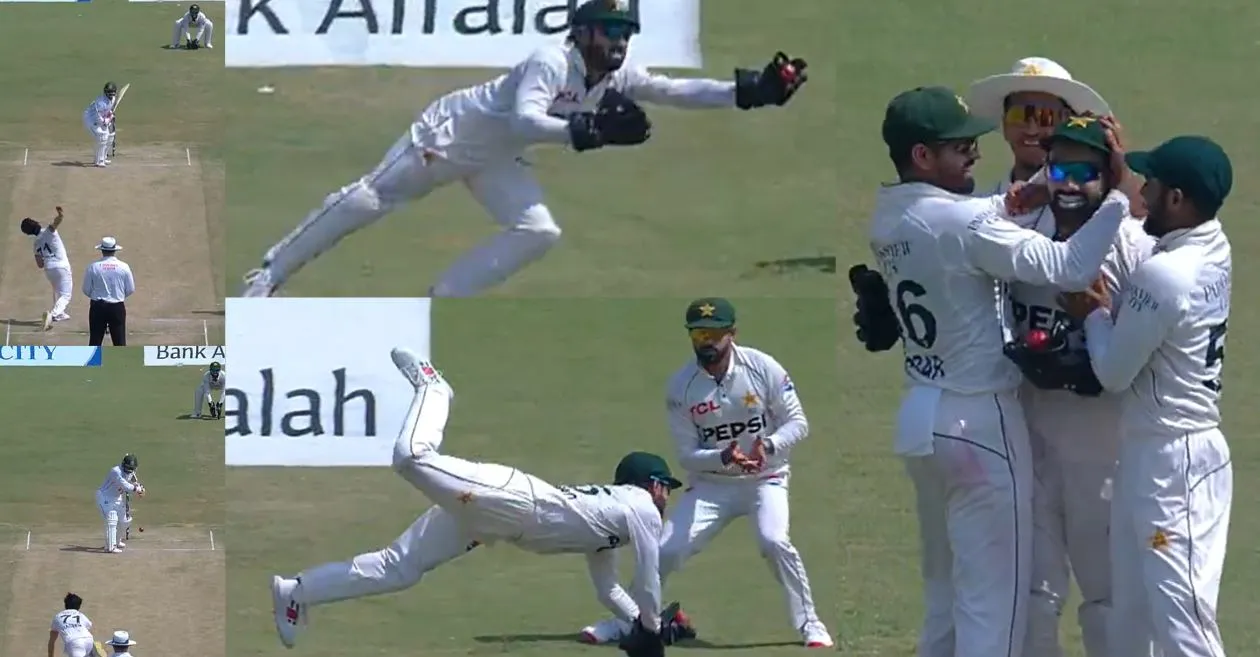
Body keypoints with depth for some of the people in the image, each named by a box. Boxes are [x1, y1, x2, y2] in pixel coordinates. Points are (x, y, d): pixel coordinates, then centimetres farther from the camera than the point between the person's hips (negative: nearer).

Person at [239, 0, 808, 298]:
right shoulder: (553, 62, -30)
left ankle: (441, 303, -1)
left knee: (538, 233, -9)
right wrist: (592, 131, -51)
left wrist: (752, 90, -21)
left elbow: (682, 92, -10)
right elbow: (524, 121, -43)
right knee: (370, 200, -5)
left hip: (496, 161, 7)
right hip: (453, 132, -7)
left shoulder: (620, 79, -7)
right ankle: (269, 274, 4)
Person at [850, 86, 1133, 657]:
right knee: (993, 600, -3)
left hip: (919, 416, 9)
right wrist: (1119, 196, -20)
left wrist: (1005, 206, 4)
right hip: (979, 422, -9)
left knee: (944, 589, 18)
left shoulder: (886, 218, 4)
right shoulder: (963, 223, -22)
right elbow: (1068, 268, -27)